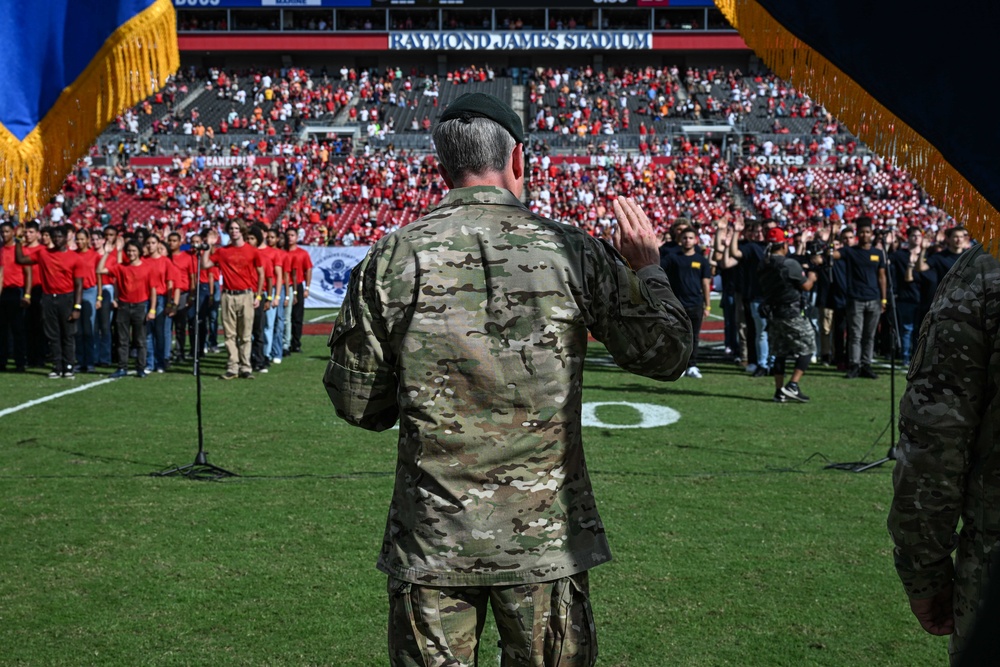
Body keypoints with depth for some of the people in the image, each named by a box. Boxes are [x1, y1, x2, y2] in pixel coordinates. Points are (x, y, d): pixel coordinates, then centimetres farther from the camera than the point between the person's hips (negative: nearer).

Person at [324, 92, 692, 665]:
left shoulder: (392, 258, -5)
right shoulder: (571, 251, -6)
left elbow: (356, 402, 0)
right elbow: (666, 354, 4)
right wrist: (648, 266, 18)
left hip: (430, 543, 0)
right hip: (547, 534, 0)